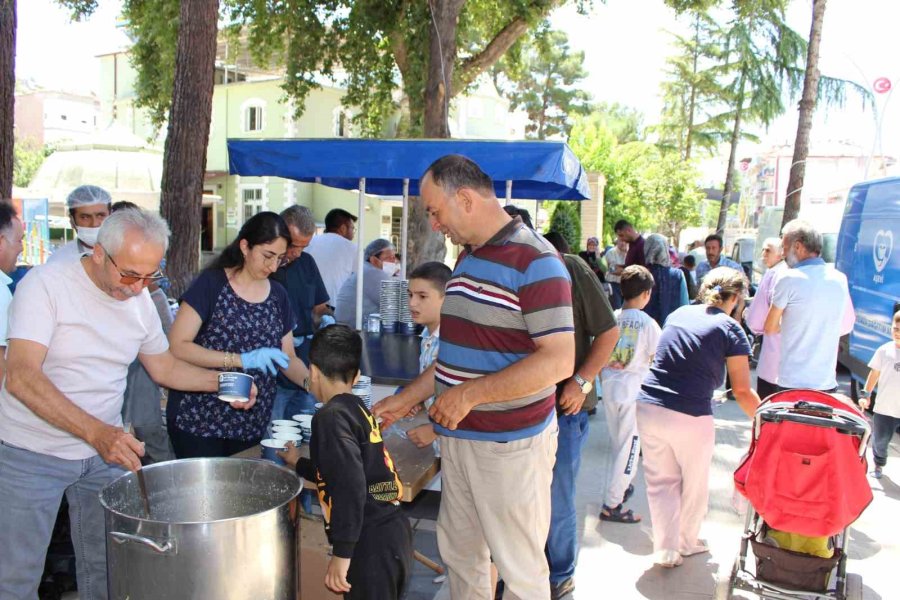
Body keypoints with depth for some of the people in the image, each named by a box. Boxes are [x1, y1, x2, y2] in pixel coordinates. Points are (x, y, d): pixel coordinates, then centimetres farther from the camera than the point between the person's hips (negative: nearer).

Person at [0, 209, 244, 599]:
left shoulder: (140, 300, 1)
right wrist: (97, 432, -37)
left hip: (105, 449, 5)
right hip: (32, 454, -4)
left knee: (105, 567, 12)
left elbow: (164, 367, 13)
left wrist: (220, 381, -5)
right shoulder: (46, 284, -17)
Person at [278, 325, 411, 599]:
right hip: (393, 533, 9)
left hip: (371, 545, -9)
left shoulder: (331, 416, -13)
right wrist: (299, 464, 44)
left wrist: (341, 553, -19)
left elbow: (350, 486, -22)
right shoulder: (357, 409, 14)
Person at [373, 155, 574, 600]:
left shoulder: (535, 261, -16)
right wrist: (408, 399, 16)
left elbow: (559, 360, -22)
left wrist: (470, 394, -22)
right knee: (459, 554, 19)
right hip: (458, 436, 8)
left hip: (511, 444, -8)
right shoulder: (468, 258, 11)